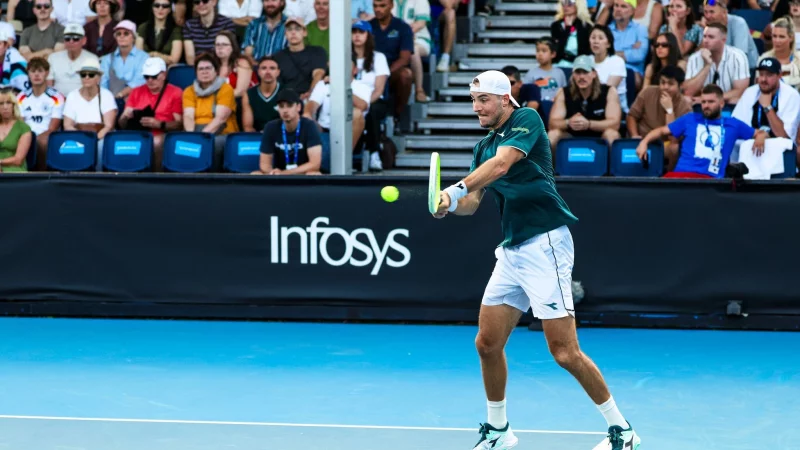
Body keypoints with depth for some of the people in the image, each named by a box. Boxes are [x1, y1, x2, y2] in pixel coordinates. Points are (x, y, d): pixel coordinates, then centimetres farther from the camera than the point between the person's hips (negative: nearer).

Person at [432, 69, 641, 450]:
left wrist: (456, 190, -33)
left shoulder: (526, 120, -6)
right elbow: (472, 202, 10)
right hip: (511, 251, 8)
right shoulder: (484, 146, 17)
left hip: (544, 244, -8)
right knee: (487, 343, 8)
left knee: (564, 351, -11)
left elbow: (501, 164, -23)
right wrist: (450, 205, -12)